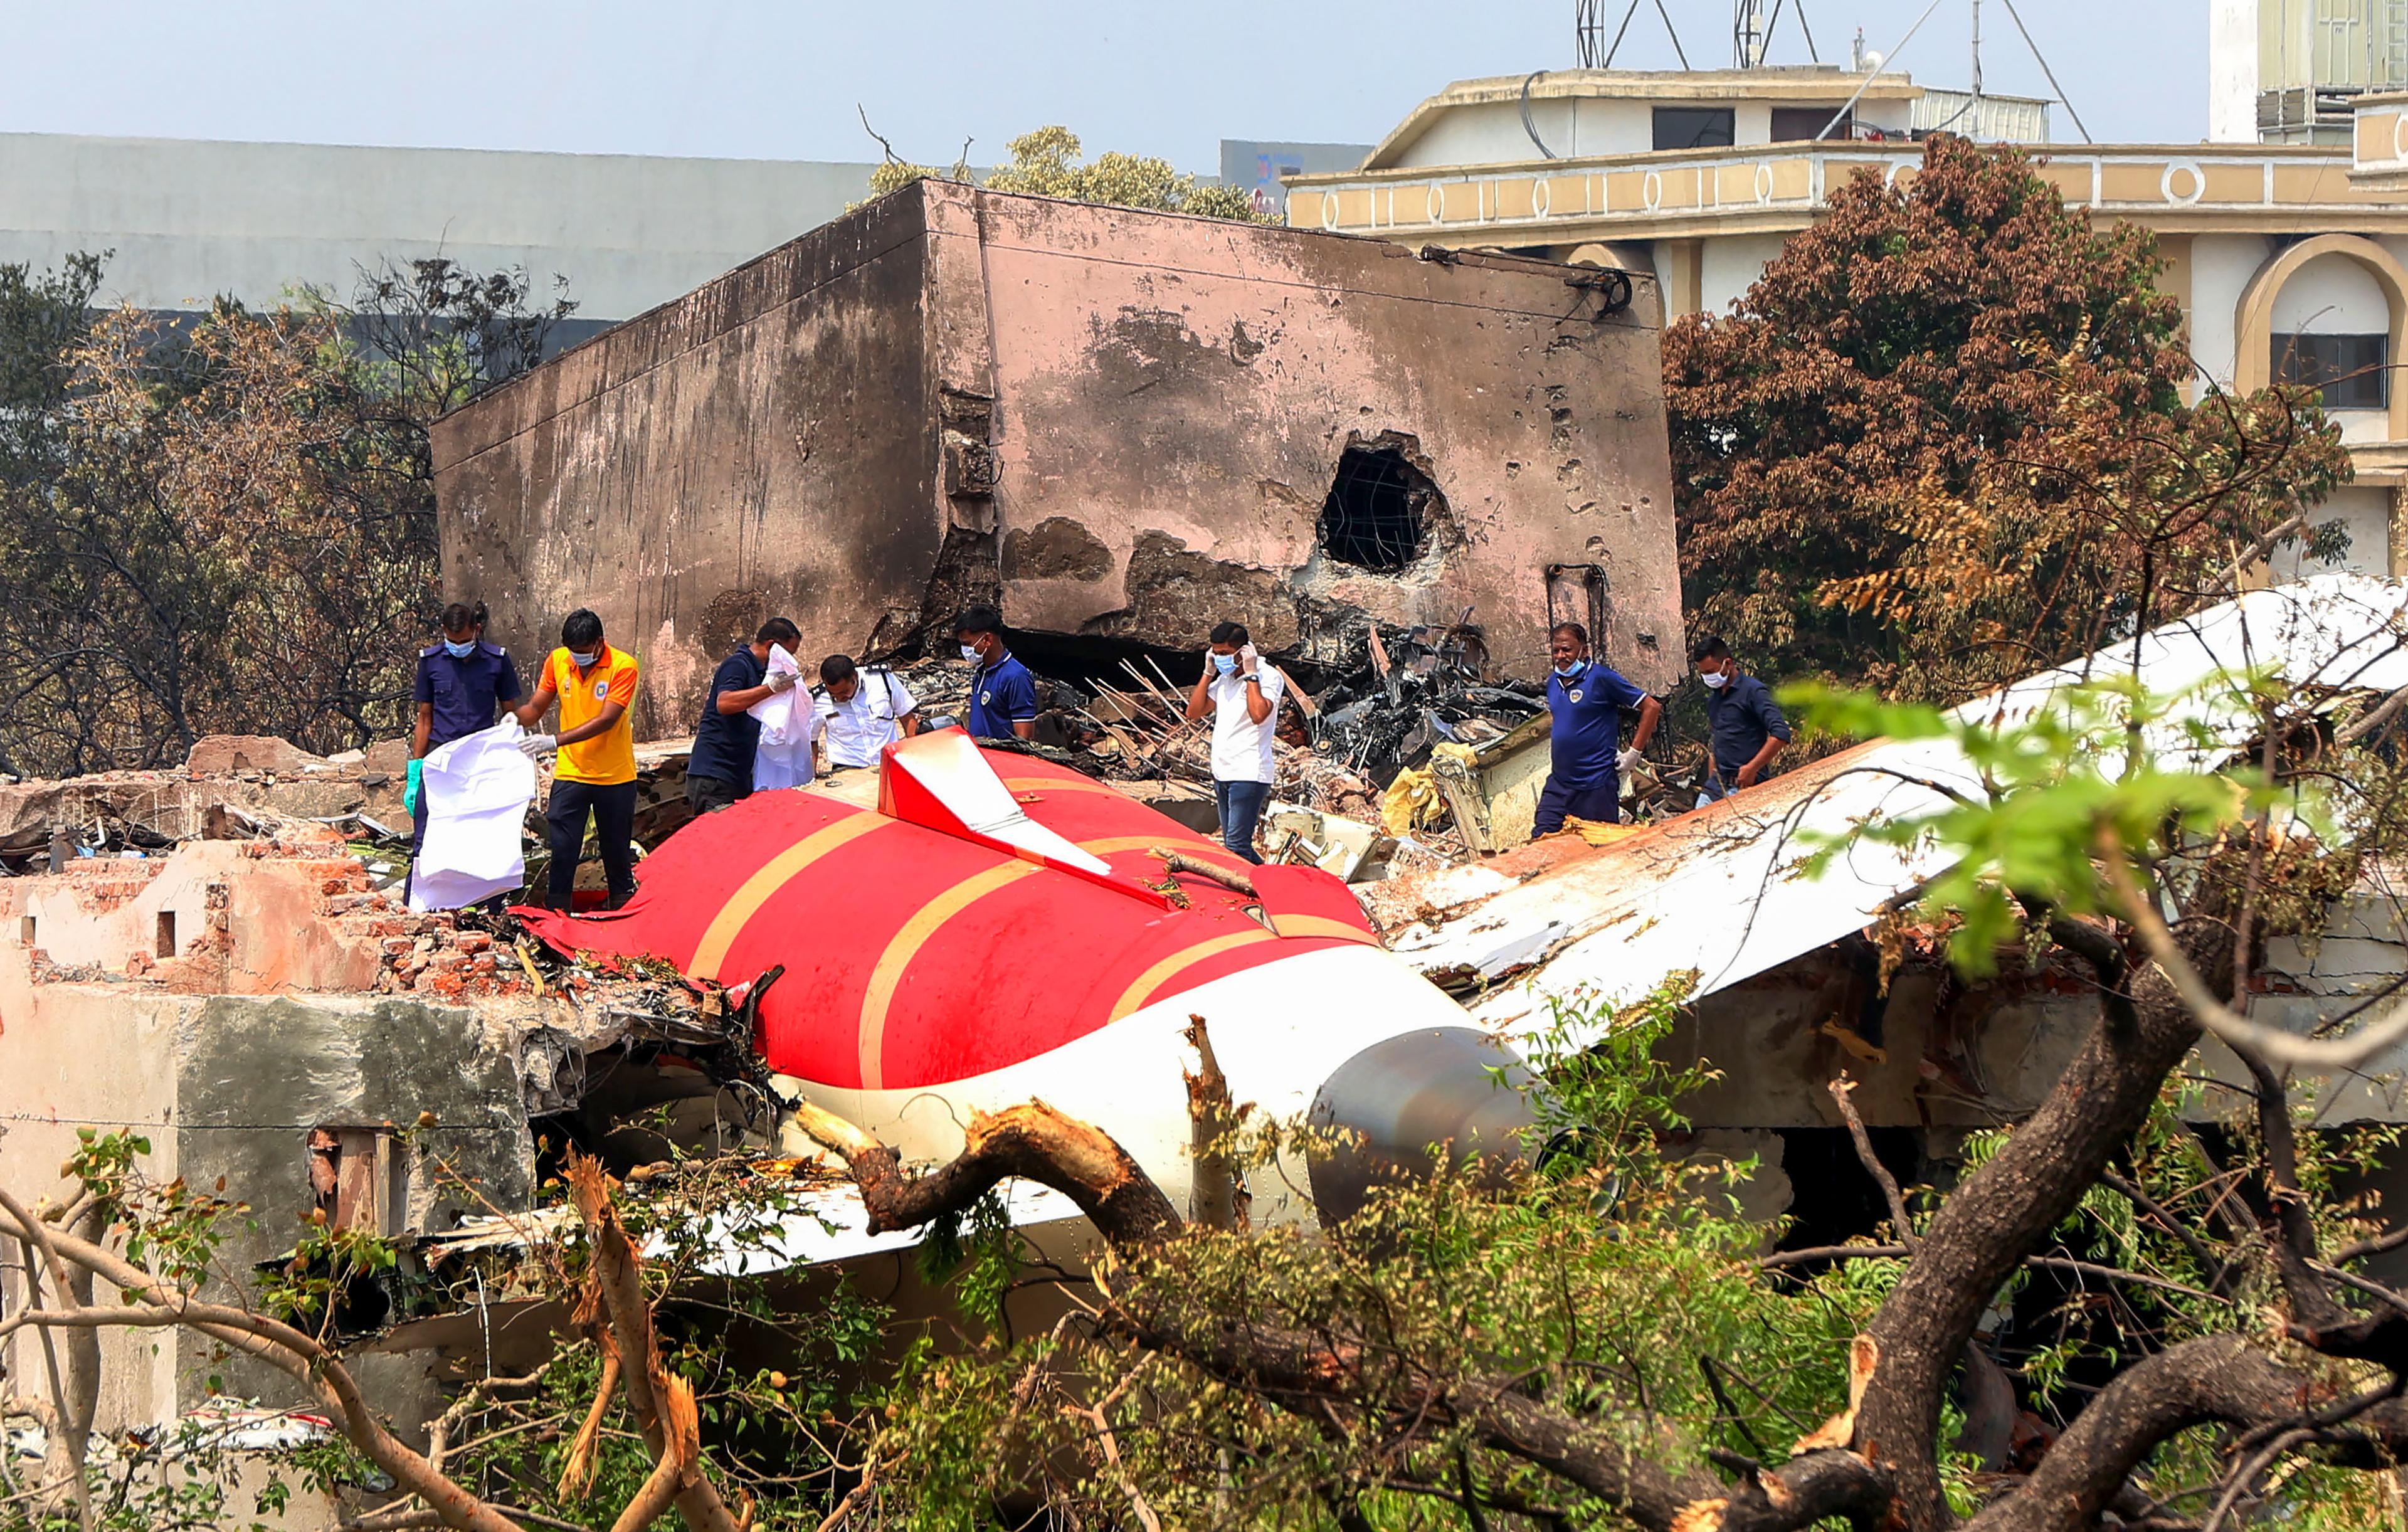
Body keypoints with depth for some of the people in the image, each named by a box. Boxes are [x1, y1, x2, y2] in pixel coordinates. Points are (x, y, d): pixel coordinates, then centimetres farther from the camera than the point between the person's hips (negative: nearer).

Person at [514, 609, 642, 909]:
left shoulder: (623, 666, -15)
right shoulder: (558, 660, -1)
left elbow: (606, 720, -23)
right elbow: (536, 707, 6)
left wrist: (555, 741, -30)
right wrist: (515, 719, -19)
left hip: (614, 777, -2)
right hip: (570, 773, 2)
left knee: (617, 851, 10)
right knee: (562, 850, -6)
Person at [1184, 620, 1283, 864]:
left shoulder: (1268, 676, -8)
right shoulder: (1224, 678, 15)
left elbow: (1258, 714, -25)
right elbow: (1194, 711, 13)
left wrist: (1250, 674, -16)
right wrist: (1208, 672, 7)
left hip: (1249, 774, -9)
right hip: (1222, 773, 9)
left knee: (1237, 846, -16)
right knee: (1232, 846, 10)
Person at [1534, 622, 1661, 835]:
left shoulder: (1602, 678, -11)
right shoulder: (1553, 682, 10)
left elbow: (1652, 707, -10)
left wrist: (1633, 753, -11)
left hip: (1597, 785, -7)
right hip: (1559, 783, 7)